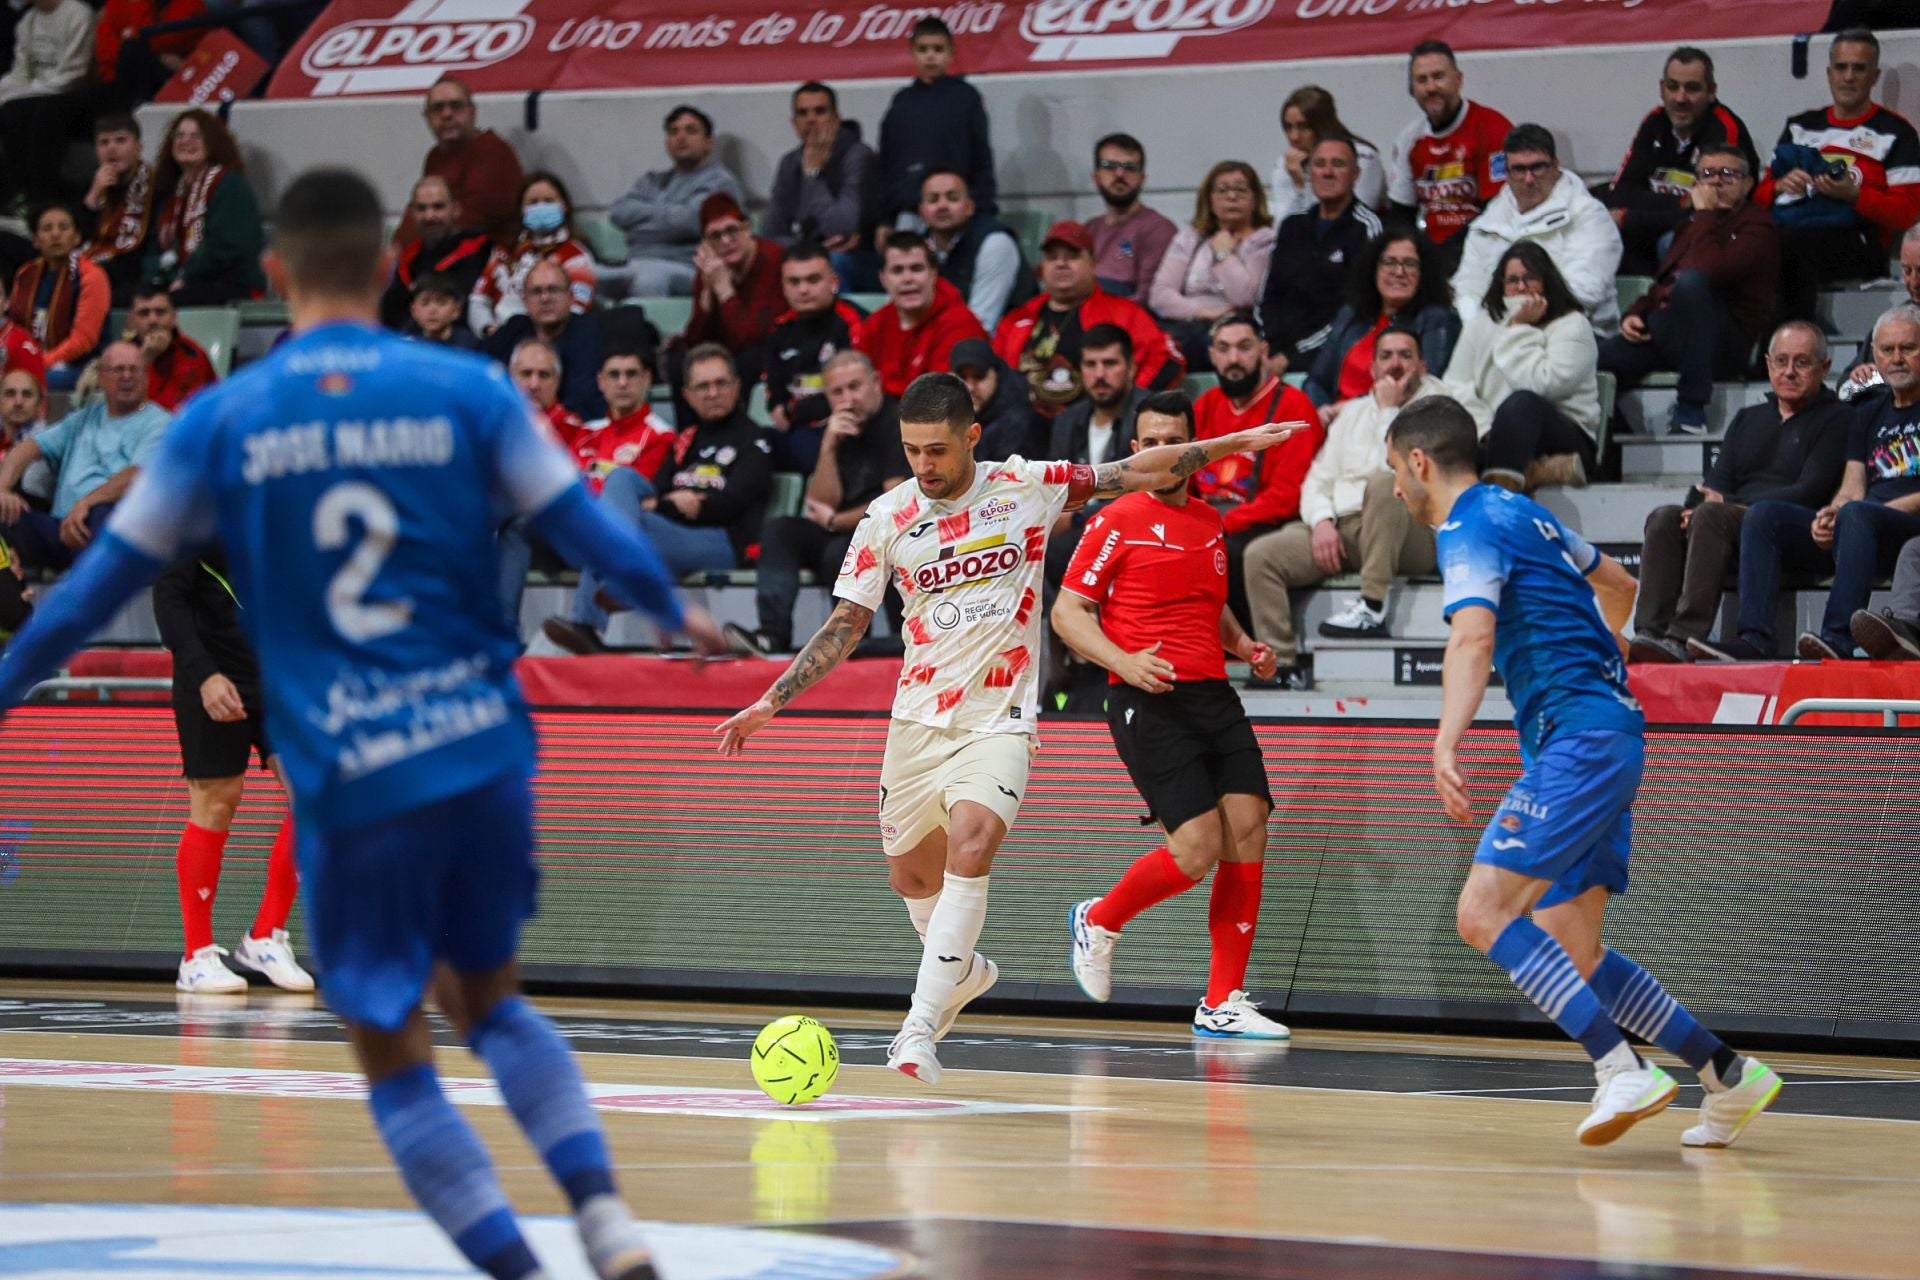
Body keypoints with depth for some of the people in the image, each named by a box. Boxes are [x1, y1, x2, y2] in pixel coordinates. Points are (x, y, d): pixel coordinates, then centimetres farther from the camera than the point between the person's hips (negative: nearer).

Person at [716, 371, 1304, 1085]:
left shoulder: (1026, 486, -3)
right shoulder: (887, 520, 0)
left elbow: (1137, 472, 5)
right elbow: (844, 626, 5)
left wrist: (1232, 443, 5)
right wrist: (771, 702, -2)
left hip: (999, 720, -3)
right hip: (918, 719, 3)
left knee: (970, 847, -25)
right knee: (912, 874, 13)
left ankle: (920, 1025, -24)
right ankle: (963, 972, 45)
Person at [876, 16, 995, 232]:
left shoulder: (966, 97, 4)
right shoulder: (901, 102, 12)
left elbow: (982, 158, 3)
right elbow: (886, 163, 14)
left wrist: (984, 214, -3)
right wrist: (884, 219, 9)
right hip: (907, 213, 3)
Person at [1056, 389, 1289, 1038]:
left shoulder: (1210, 521, 17)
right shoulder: (1116, 522, -3)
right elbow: (1067, 612, -5)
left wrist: (1243, 644, 13)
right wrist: (1124, 661, -19)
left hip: (1213, 694, 7)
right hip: (1148, 702, -7)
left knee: (1248, 831, -6)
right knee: (1197, 847, -16)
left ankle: (1222, 1003, 1)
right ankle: (1098, 922, 13)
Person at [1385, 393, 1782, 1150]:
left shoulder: (1469, 530, -9)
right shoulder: (1519, 511, 20)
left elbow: (1473, 637, -28)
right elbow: (1617, 584, 35)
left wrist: (1446, 746, -40)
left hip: (1578, 739, -10)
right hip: (1612, 733, 10)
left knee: (1483, 916, -18)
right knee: (1569, 953, 7)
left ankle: (1624, 1071, -26)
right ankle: (1729, 1075, 7)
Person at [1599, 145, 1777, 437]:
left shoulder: (1757, 226, -3)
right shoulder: (1692, 225, 23)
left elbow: (1712, 270, -22)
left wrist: (1705, 213, -10)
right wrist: (1633, 315, 7)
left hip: (1725, 343, -6)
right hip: (1665, 332, 6)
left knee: (1692, 281, -38)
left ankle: (1691, 407, -32)